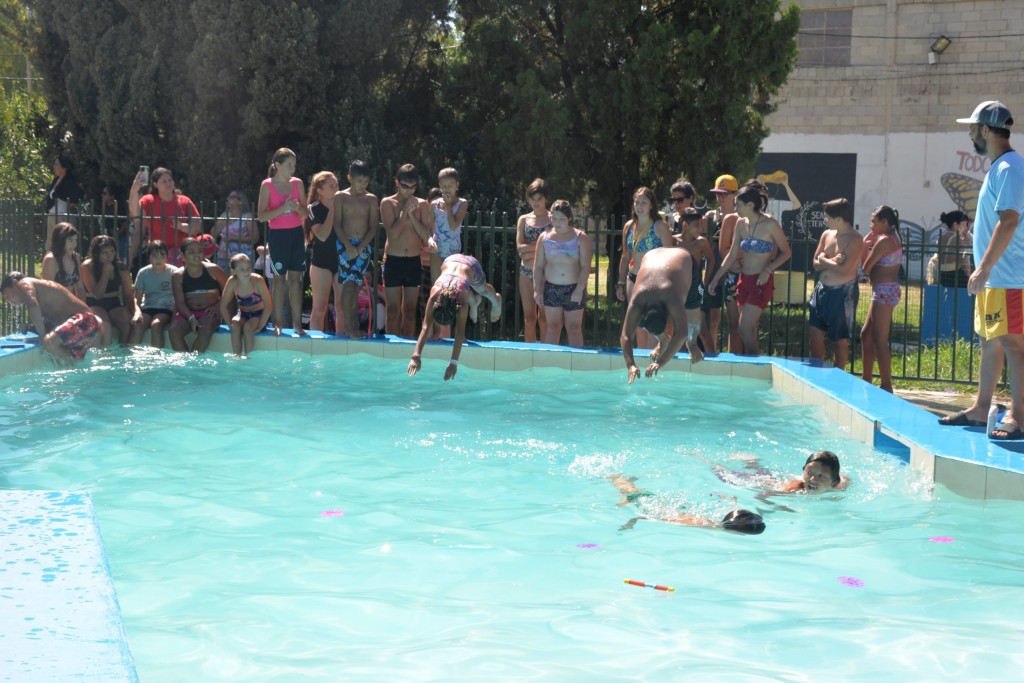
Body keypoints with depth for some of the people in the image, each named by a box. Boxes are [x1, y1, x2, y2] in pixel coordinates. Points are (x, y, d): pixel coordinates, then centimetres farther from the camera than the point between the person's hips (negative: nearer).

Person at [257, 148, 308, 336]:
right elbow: (261, 215, -8)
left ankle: (297, 323, 6)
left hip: (296, 234, 3)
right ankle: (278, 323, 4)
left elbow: (305, 213, 9)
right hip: (277, 235, -3)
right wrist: (283, 208, -20)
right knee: (280, 279, -2)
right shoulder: (267, 185, -4)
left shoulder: (297, 183, 6)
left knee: (295, 278, 3)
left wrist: (297, 207, -13)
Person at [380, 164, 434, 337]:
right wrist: (405, 211, -13)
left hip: (414, 261, 2)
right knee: (393, 310, -1)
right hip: (393, 260, -2)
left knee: (410, 310, 6)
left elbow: (427, 236, -4)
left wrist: (412, 215, -11)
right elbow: (392, 234, -13)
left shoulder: (422, 205, 5)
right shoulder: (388, 203, -2)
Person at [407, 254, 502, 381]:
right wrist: (416, 356, -51)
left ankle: (496, 300, 64)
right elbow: (425, 328, -43)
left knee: (483, 290, 30)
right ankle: (475, 302, 53)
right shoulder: (434, 295, -40)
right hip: (450, 261, 1)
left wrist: (454, 363, -51)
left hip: (471, 266, -1)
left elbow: (460, 333, -46)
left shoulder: (462, 300, -45)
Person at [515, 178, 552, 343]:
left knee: (544, 317, -2)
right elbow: (520, 247, -3)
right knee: (529, 317, 5)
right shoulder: (523, 220, 8)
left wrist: (531, 248, -10)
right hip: (526, 272, 3)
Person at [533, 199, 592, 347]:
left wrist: (579, 290, -16)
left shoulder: (580, 238, -4)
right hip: (551, 289, 2)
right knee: (552, 327, 6)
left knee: (574, 328, 4)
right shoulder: (544, 238, 4)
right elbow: (538, 266, 7)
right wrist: (537, 290, 0)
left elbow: (585, 266, -8)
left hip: (574, 289, -2)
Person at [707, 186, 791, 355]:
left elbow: (786, 252, -4)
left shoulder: (770, 225, -11)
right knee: (750, 330, 8)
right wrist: (716, 278, 11)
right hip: (744, 280, 6)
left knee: (745, 329, -13)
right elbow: (732, 255, 14)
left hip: (761, 282, -6)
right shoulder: (741, 224, 7)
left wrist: (768, 269, -18)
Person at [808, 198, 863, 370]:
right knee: (814, 333, 9)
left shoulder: (855, 239, -15)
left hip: (843, 293, -7)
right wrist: (832, 261, -13)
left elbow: (845, 269, -23)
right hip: (822, 290, 7)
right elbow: (816, 264, 6)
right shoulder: (827, 234, 7)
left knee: (840, 339, 4)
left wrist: (824, 260, -9)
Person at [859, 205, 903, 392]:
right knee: (866, 334, 17)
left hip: (884, 291, -11)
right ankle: (866, 379, 24)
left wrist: (865, 246, 0)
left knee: (879, 340, -8)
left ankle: (887, 386, -6)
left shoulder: (883, 241, -14)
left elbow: (866, 268, -13)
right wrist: (869, 245, 7)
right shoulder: (893, 239, 16)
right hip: (887, 290, 11)